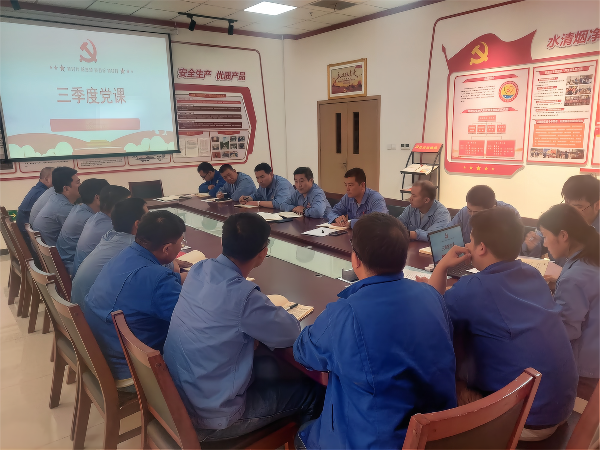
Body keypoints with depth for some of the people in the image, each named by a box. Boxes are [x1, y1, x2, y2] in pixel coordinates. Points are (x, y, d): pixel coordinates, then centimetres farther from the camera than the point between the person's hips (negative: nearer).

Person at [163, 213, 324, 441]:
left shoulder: (199, 269, -8)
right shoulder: (243, 296, -30)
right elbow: (292, 334, -14)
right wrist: (276, 312, 5)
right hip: (211, 418, -7)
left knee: (266, 361, 24)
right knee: (312, 391, 7)